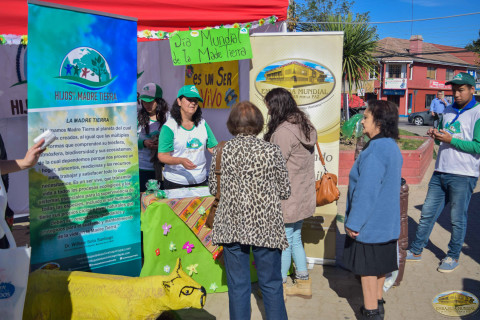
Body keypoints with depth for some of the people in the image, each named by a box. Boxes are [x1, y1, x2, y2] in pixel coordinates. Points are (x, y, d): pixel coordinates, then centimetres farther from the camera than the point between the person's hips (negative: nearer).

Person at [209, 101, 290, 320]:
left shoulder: (221, 151, -3)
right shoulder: (271, 151, -8)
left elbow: (213, 189, 5)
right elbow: (285, 191, -2)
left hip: (232, 226, 1)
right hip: (266, 226, -1)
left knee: (238, 286, 13)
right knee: (271, 285, 14)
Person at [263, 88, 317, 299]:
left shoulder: (283, 131, -20)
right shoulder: (305, 125, 9)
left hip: (287, 197, -9)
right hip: (302, 197, 9)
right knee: (295, 239, 19)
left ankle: (279, 288, 17)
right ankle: (303, 283, 30)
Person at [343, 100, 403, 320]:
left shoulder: (375, 151, -25)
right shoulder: (392, 147, 7)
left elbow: (366, 192, -26)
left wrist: (353, 222, -19)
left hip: (369, 224, -9)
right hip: (386, 222, 9)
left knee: (367, 268, 4)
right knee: (379, 265, 21)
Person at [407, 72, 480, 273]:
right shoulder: (448, 111, 13)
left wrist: (450, 139, -19)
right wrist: (435, 134, -1)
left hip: (463, 175, -6)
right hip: (441, 172, 6)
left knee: (458, 219, 7)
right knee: (427, 213, 10)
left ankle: (453, 256, 23)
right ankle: (416, 251, 21)